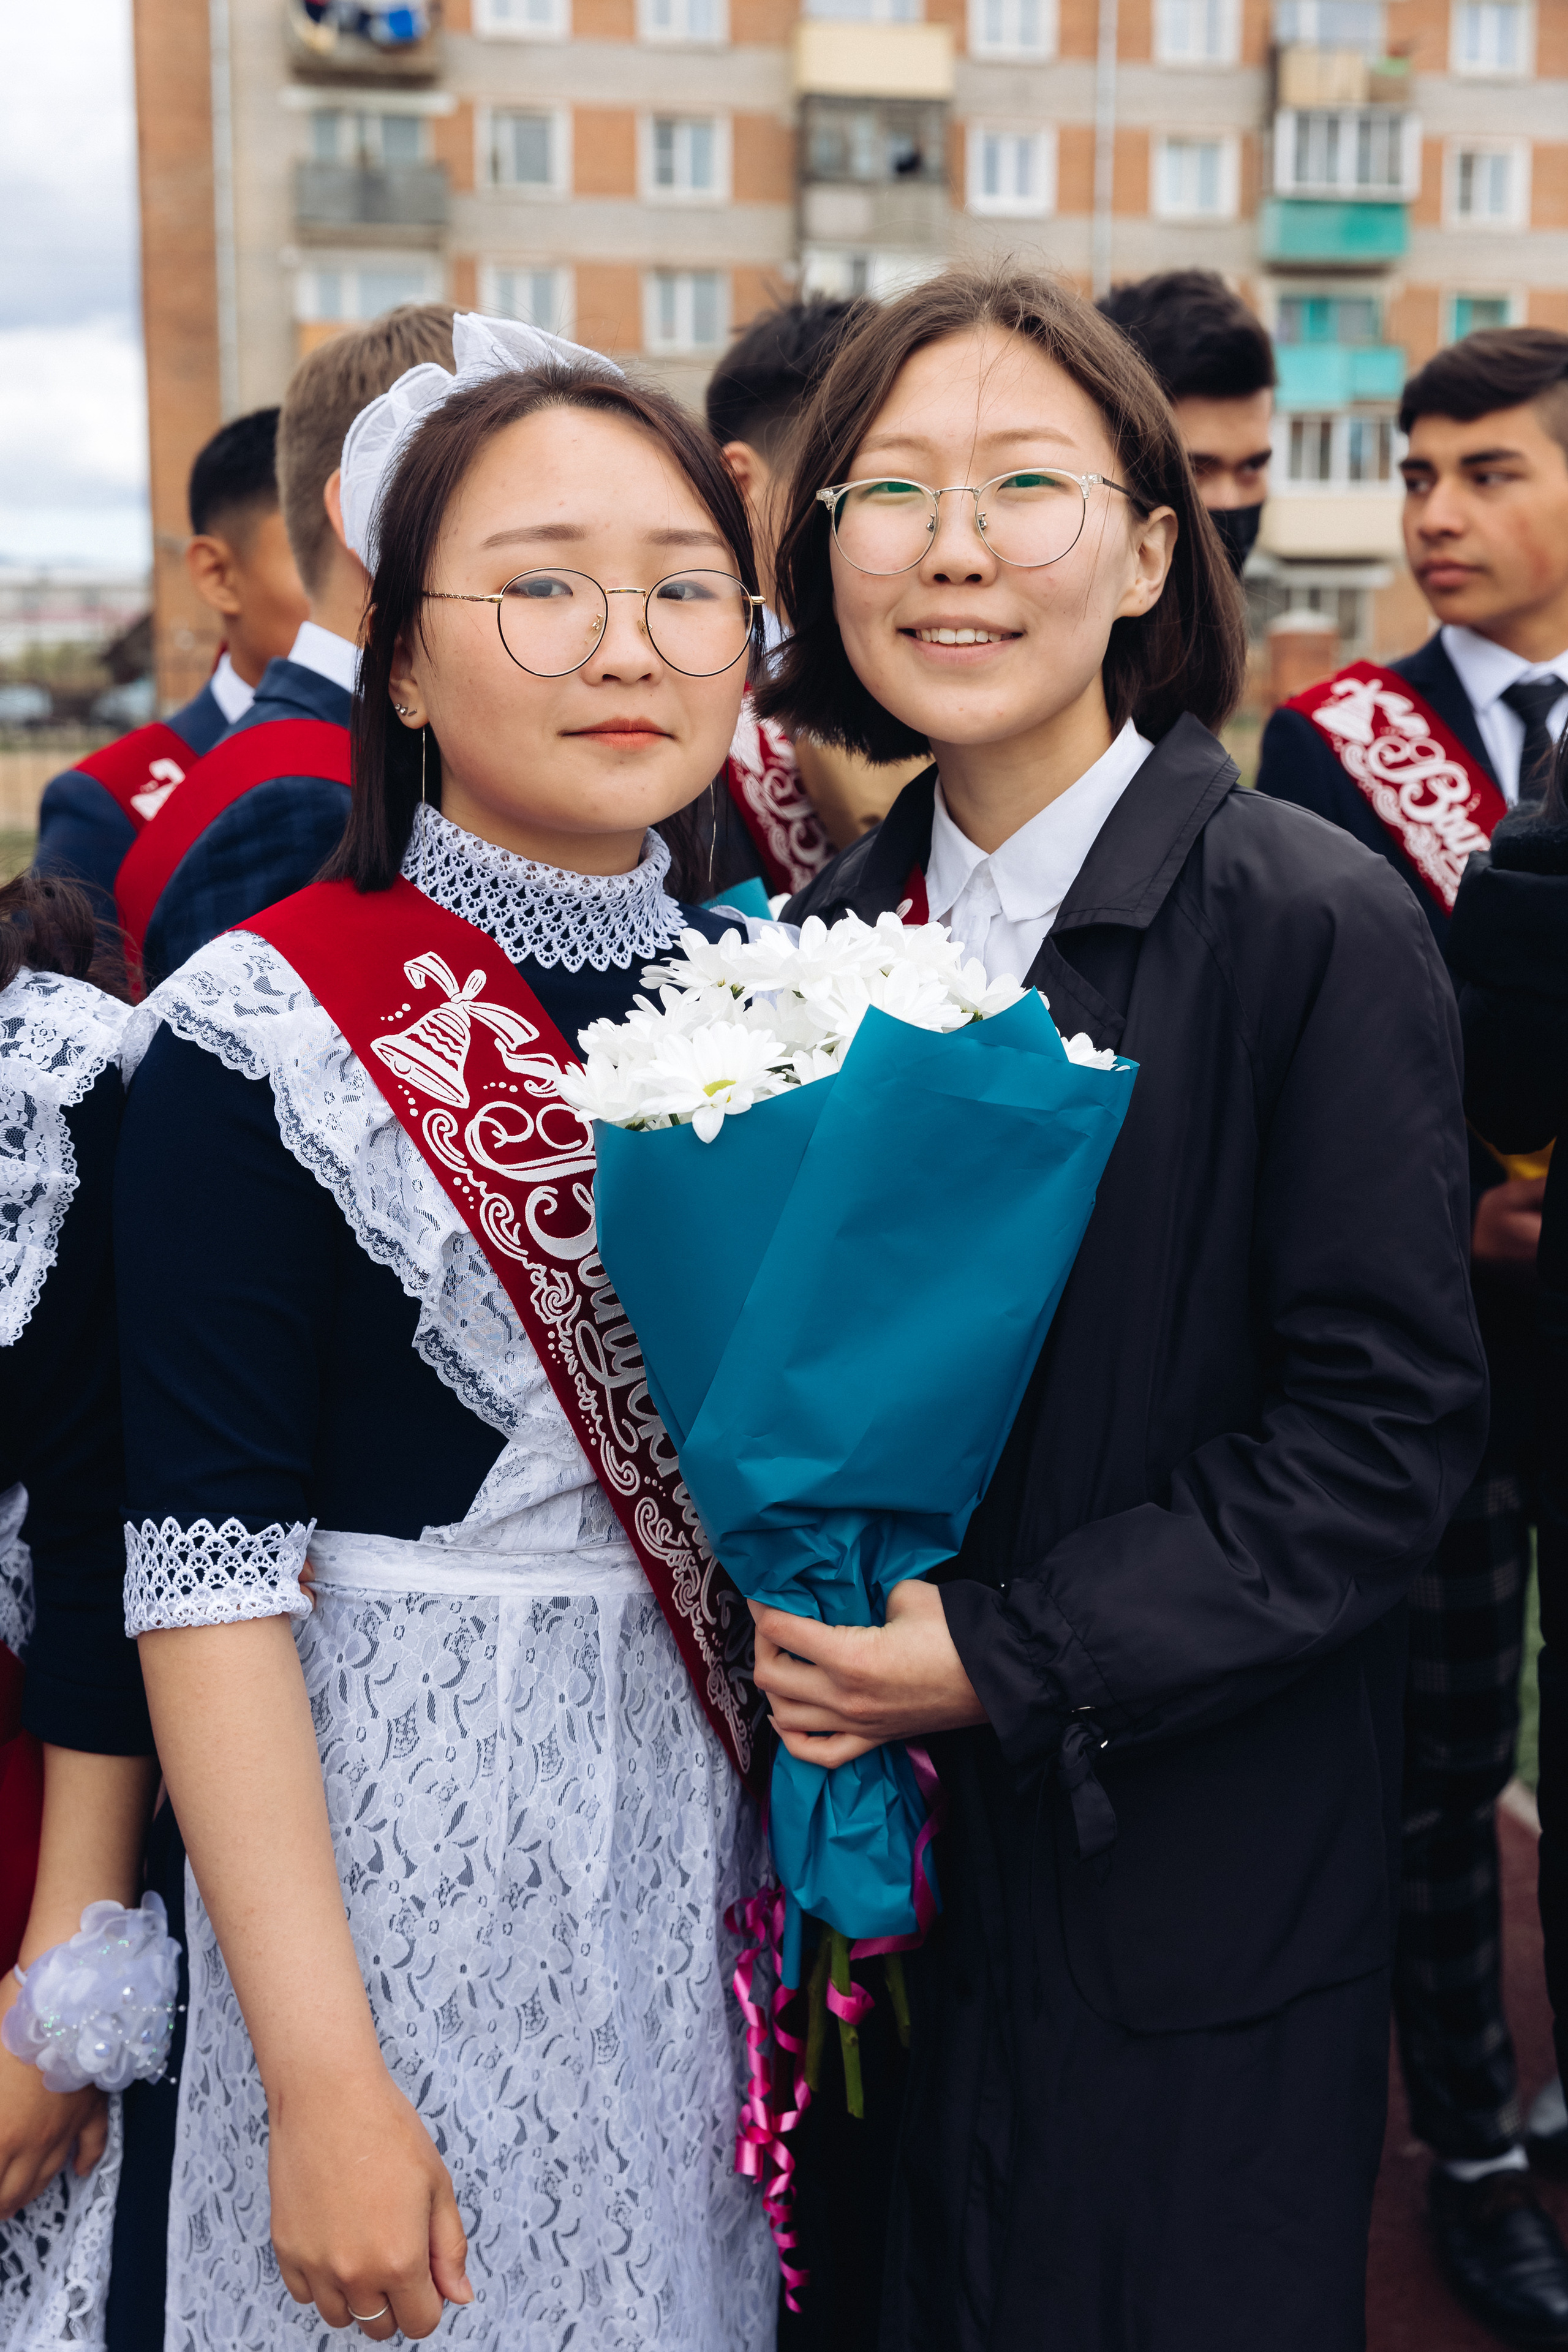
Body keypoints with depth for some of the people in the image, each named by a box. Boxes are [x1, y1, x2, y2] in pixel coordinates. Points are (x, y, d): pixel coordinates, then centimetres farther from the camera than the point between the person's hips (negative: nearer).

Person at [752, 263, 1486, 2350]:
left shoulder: (1319, 926, -15)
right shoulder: (839, 923, 3)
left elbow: (1384, 1429, -16)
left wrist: (1006, 1653, -20)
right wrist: (811, 1621, -5)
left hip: (1203, 1871, -5)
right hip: (890, 1822, 5)